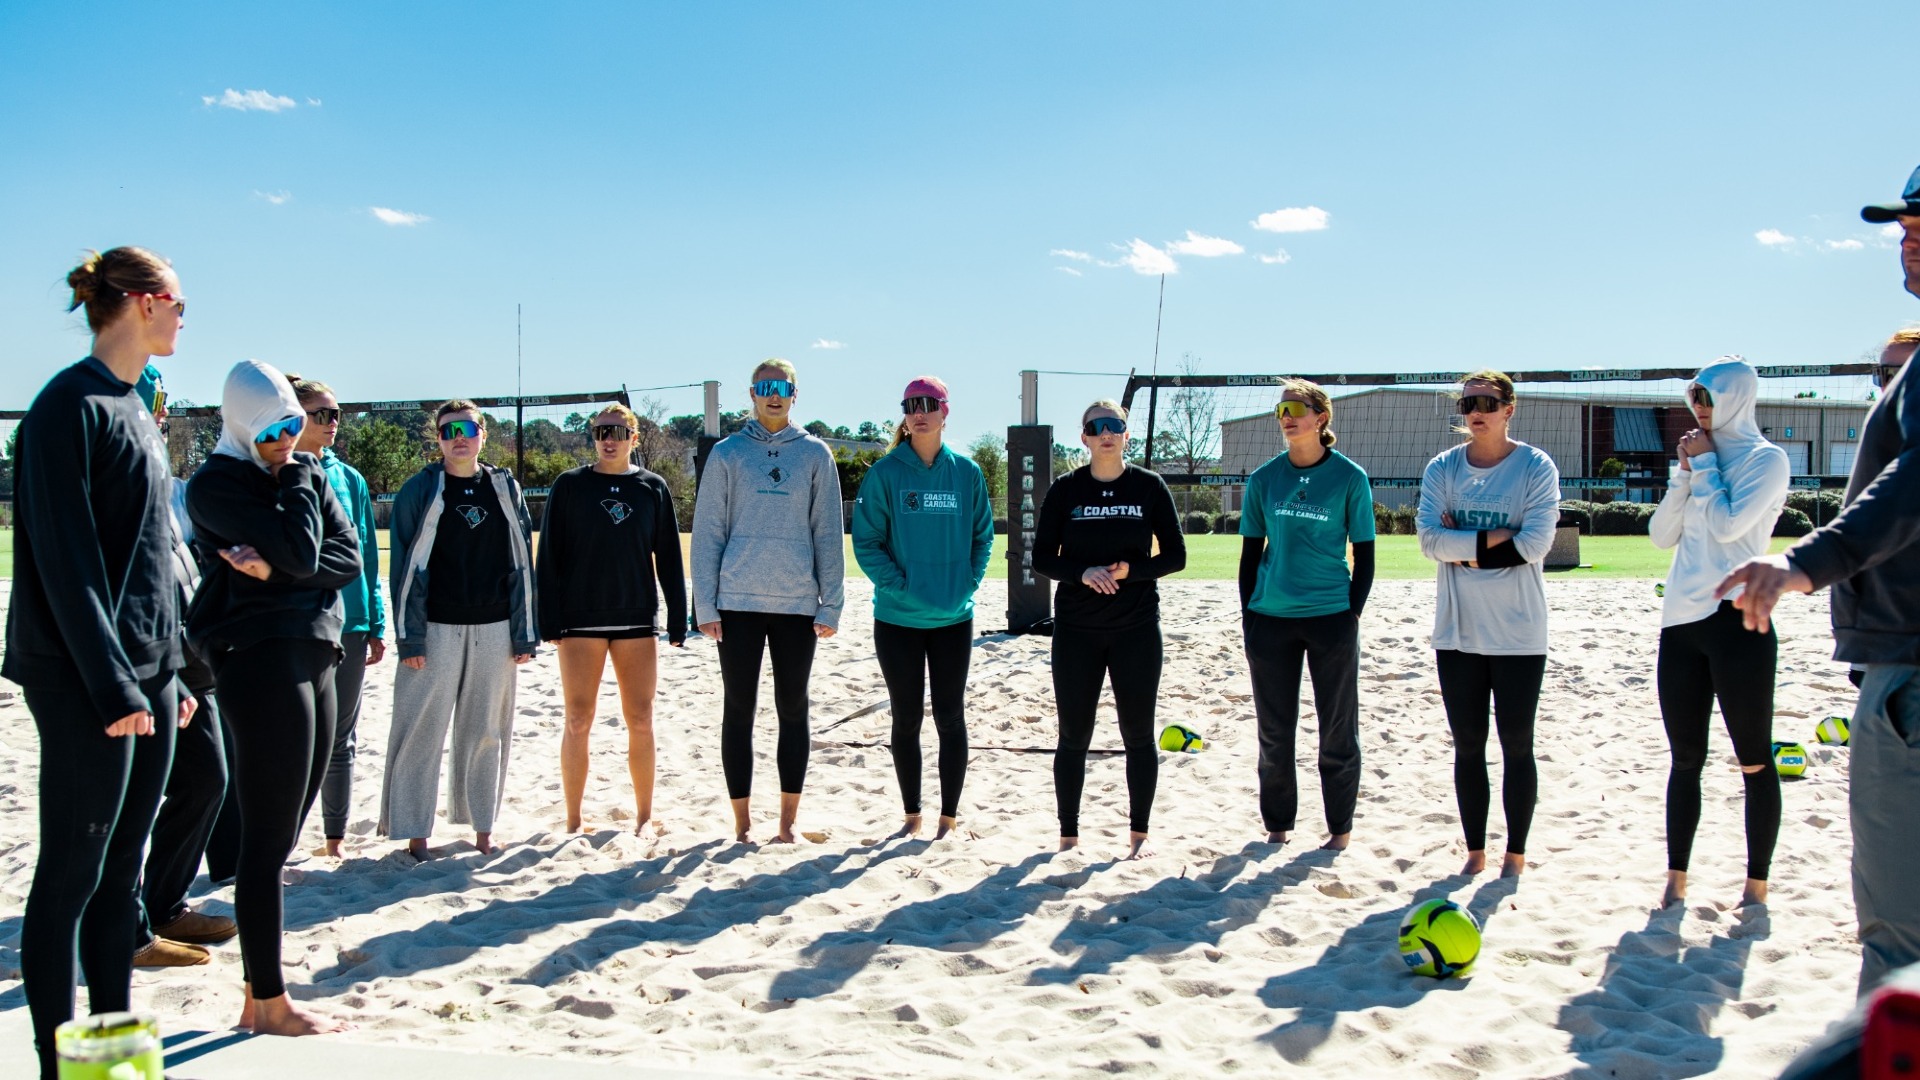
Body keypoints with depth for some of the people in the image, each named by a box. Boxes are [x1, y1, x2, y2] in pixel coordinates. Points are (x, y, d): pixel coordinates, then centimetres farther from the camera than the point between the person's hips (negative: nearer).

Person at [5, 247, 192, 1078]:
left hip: (145, 674, 9)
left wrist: (170, 673, 15)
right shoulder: (72, 405, -11)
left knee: (120, 871, 13)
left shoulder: (132, 410, 15)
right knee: (71, 875, 0)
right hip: (87, 680, -8)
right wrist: (112, 684, -19)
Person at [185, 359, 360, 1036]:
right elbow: (302, 551, -18)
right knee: (268, 838, -5)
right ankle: (270, 1006, 4)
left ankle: (259, 998, 21)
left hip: (313, 656, 8)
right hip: (261, 660, -8)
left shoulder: (308, 472, 15)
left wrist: (275, 571, -12)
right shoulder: (216, 484, -7)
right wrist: (294, 476, -5)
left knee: (280, 834, 12)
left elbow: (348, 557, 4)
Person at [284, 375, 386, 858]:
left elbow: (367, 556, 11)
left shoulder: (350, 479, 8)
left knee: (338, 737, 11)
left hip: (346, 623, 4)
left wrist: (376, 625, 8)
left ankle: (336, 836, 22)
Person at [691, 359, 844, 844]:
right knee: (739, 710, 4)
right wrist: (705, 606, -3)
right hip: (738, 602, -1)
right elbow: (707, 532, 3)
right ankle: (742, 822, 14)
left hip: (798, 603, 1)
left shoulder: (815, 454, 5)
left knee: (793, 709, 7)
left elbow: (828, 534, 5)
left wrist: (830, 604, -1)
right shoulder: (726, 454, 3)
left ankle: (788, 821, 17)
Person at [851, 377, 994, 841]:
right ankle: (912, 817, 22)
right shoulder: (885, 472, -4)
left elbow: (983, 537, 8)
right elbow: (866, 542, -5)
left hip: (954, 618, 1)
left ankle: (948, 818, 17)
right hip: (898, 618, -1)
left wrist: (968, 584, -5)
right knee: (906, 720, 8)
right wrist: (900, 586, -14)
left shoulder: (967, 472, 1)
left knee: (950, 717, 5)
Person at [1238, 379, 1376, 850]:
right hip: (1270, 618, 2)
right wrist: (1248, 614, 5)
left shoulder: (1350, 477, -2)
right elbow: (1250, 551, 9)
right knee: (1274, 731, 10)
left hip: (1331, 617, -2)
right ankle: (1277, 824, 24)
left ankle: (1341, 828, 20)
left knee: (1337, 729, 5)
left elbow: (1364, 554, 2)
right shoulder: (1264, 478, 4)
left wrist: (1353, 612, -5)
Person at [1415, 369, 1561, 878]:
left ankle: (1515, 855, 17)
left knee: (1516, 745, 5)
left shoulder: (1536, 466, -5)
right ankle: (1475, 851, 22)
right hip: (1458, 630, 3)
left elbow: (1534, 544, -16)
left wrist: (1463, 547, -12)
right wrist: (1492, 537, -15)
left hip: (1518, 632, -3)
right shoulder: (1442, 468, 3)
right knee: (1467, 747, 10)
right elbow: (1430, 539, -8)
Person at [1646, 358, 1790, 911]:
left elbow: (1728, 525, -14)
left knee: (1754, 760, 1)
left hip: (1736, 621, -7)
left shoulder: (1766, 459, -2)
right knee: (1685, 758, 9)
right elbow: (1662, 534, 12)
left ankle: (1757, 885, 8)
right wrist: (1685, 472, 2)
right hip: (1681, 622, 7)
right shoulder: (1701, 458, 17)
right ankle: (1676, 880, 14)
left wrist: (1704, 465, -3)